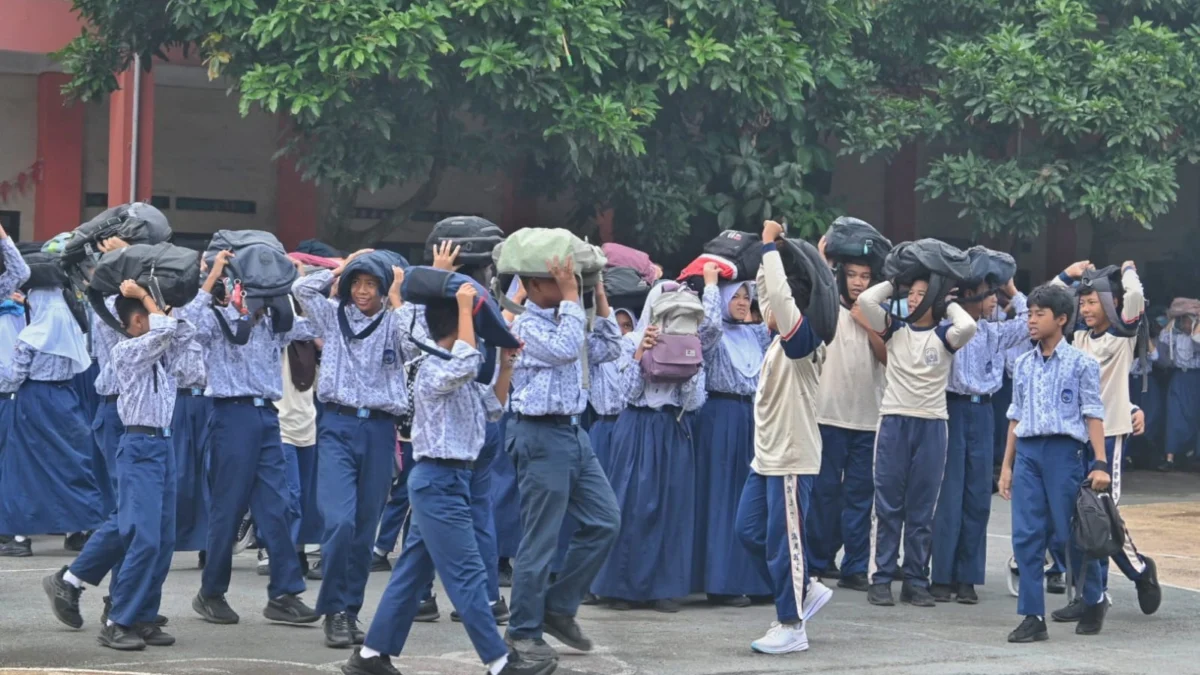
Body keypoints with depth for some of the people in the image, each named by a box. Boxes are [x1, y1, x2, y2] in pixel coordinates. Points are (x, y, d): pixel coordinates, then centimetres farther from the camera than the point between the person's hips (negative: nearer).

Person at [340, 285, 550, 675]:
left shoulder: (459, 376, 17)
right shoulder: (434, 370, -14)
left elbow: (492, 407, 23)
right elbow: (467, 363, -35)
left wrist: (506, 366, 11)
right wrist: (465, 307, -28)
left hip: (442, 481, 10)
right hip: (439, 480, -10)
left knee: (413, 571, 11)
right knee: (467, 574, -6)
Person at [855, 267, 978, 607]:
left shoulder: (943, 335, 4)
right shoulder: (894, 329, 7)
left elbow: (968, 326, -18)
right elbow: (866, 300, -6)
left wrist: (949, 302, -1)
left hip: (931, 425, -1)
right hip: (894, 422, 1)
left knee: (922, 510, 4)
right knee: (887, 506, 1)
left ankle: (916, 580, 10)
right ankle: (881, 579, 3)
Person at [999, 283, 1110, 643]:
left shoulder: (1081, 364, -1)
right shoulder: (1023, 365, 12)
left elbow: (1093, 415, -3)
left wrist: (1099, 463, -9)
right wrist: (1007, 465, 14)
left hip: (1063, 450, -4)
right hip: (1027, 451, 4)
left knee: (1071, 533, 0)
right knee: (1026, 536, -2)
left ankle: (1093, 601, 23)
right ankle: (1033, 617, 2)